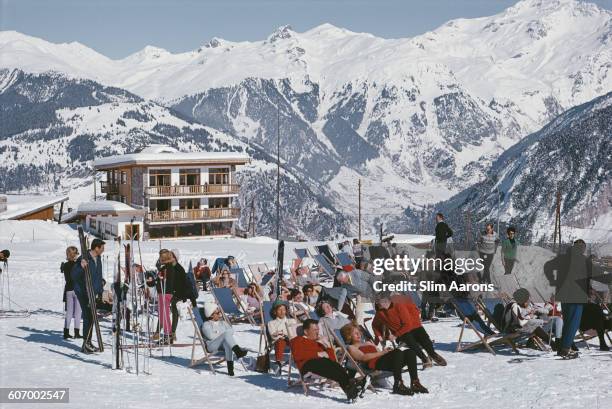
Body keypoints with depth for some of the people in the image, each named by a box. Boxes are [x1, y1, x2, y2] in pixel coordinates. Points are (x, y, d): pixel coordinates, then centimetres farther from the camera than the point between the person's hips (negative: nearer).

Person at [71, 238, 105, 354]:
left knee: (91, 317, 12)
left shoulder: (98, 259, 10)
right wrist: (81, 267, -37)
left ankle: (88, 343, 22)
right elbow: (73, 276, -20)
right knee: (88, 316, -11)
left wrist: (100, 291, 21)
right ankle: (86, 343, -4)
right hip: (83, 291, -9)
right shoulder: (83, 258, -17)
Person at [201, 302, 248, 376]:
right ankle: (237, 350, -54)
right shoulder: (206, 324, 10)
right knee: (227, 333, -31)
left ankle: (230, 367, -48)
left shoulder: (222, 322, 27)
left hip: (224, 344, 4)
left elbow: (231, 330, 9)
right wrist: (223, 334, 1)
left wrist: (218, 333, -6)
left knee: (227, 343, -37)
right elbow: (211, 336, -9)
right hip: (211, 345, -4)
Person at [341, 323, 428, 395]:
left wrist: (388, 350, 3)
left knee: (410, 352, -17)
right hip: (374, 364, -7)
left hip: (384, 360, 8)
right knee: (398, 352, -34)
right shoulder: (351, 348, 14)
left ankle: (415, 383, -25)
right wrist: (382, 352, -13)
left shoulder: (368, 343, 38)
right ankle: (398, 385, -40)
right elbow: (363, 357, -4)